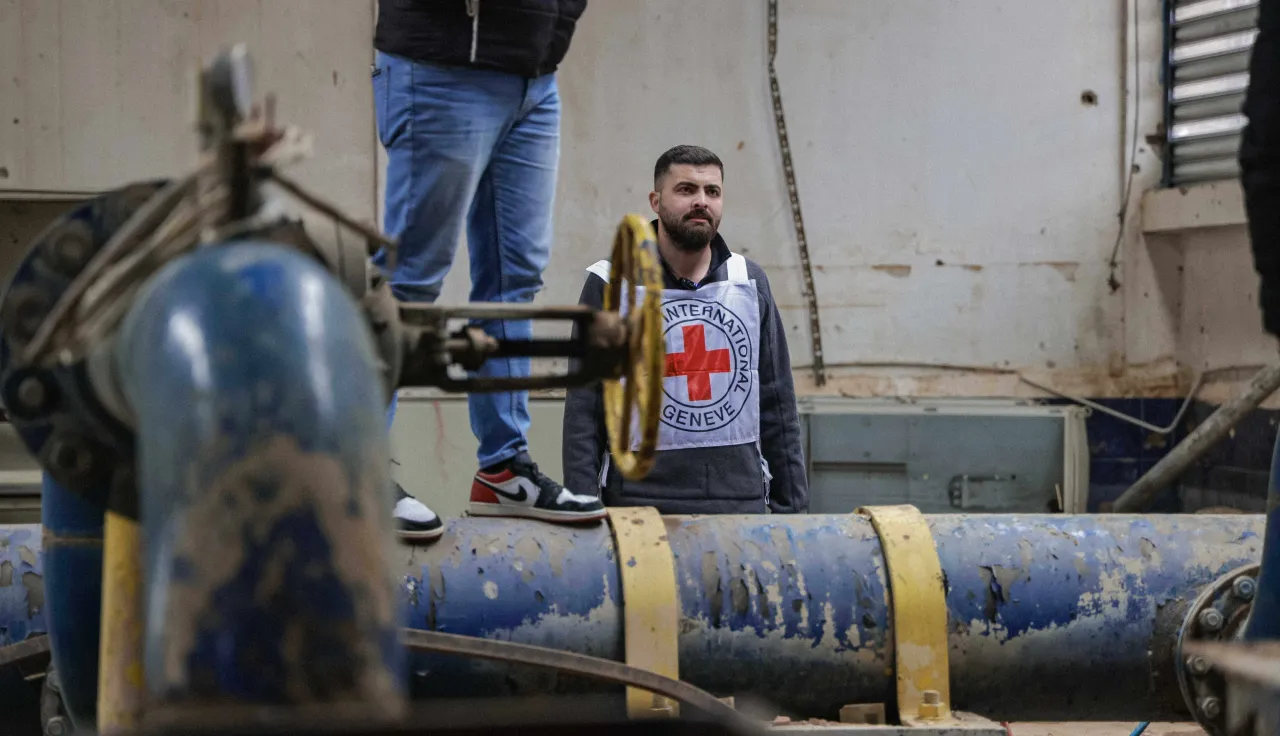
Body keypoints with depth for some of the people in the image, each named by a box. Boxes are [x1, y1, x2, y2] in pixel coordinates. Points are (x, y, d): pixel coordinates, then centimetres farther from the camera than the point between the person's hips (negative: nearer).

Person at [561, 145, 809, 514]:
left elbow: (777, 403, 13)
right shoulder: (612, 285, 0)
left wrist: (792, 505, 9)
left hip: (742, 501, 3)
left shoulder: (749, 282, 10)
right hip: (642, 499, -3)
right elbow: (584, 410, -2)